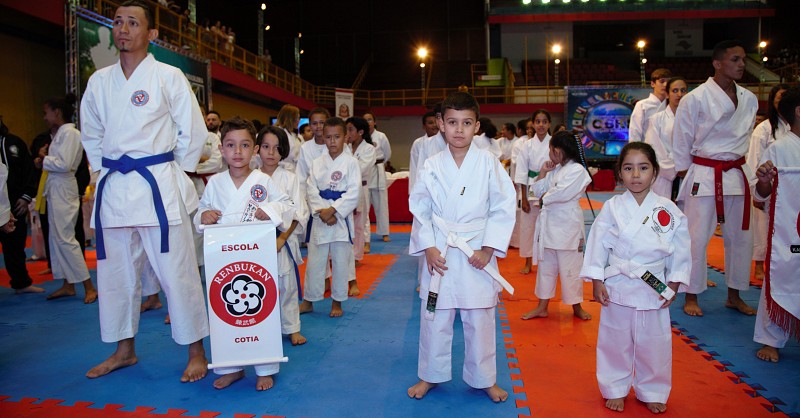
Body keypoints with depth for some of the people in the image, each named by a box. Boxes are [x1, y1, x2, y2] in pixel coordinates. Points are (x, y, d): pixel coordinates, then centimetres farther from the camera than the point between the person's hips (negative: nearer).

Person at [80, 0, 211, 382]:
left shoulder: (168, 77, -4)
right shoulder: (99, 81, 10)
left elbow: (194, 131, -2)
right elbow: (91, 134, 21)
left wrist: (168, 173, 1)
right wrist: (106, 171, 11)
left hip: (158, 187, -5)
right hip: (112, 188, 6)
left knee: (176, 272, -4)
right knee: (114, 272, 14)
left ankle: (196, 352, 11)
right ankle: (125, 350, 32)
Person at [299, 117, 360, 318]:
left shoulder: (351, 162, -4)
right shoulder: (317, 163, 5)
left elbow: (353, 193, -10)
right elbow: (311, 190, -1)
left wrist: (332, 210, -16)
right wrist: (321, 211, -14)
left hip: (342, 218, -2)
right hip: (320, 217, 2)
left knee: (341, 262, 7)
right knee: (314, 261, 9)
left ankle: (337, 302, 22)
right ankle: (308, 300, 24)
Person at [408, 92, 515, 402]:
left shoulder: (489, 163, -5)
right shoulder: (431, 166, -1)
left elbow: (503, 208, -4)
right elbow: (420, 210, 4)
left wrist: (488, 249, -9)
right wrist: (428, 248, -5)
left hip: (477, 254, -1)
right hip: (439, 254, 1)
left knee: (480, 321, 10)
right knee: (434, 319, 11)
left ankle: (484, 379, 31)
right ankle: (430, 376, 32)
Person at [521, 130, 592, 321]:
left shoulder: (577, 170, -13)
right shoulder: (555, 169, 12)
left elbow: (563, 193, -23)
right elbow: (538, 191, 12)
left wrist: (544, 198, -8)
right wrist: (543, 172, 0)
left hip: (567, 225, -8)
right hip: (547, 223, 8)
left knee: (570, 268, 4)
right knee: (545, 266, 15)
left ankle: (577, 307, 23)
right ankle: (542, 307, 26)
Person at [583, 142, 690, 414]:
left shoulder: (669, 211, -4)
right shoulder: (612, 208, -6)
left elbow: (681, 251, 3)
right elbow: (597, 245, -3)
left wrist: (674, 285, 0)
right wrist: (597, 281, -5)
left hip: (655, 289, 1)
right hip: (617, 287, 0)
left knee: (654, 345, 13)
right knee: (615, 342, 11)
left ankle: (652, 392, 34)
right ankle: (615, 389, 31)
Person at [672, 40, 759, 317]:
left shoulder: (749, 99, 7)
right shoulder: (696, 99, -11)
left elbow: (744, 136, 17)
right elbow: (682, 139, -5)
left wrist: (743, 169, 14)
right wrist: (685, 173, -1)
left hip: (737, 175, 6)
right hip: (704, 176, -6)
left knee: (740, 237, 12)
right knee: (697, 237, -2)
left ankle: (734, 296, 27)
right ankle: (691, 296, 13)